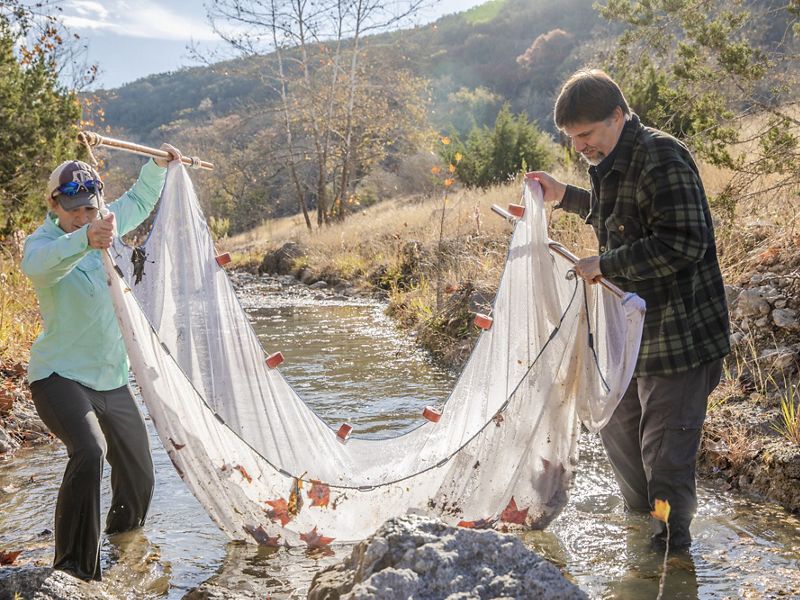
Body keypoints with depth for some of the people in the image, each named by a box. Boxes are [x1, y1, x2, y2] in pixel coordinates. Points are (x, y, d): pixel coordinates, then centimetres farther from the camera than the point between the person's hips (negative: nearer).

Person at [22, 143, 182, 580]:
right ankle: (73, 568, -23)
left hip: (112, 380, 7)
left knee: (138, 476, 14)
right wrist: (85, 241, -60)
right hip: (60, 376, -7)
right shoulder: (43, 241, -17)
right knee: (89, 451, -33)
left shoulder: (108, 224, 2)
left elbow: (138, 203, 26)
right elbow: (39, 263, -44)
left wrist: (158, 167, 17)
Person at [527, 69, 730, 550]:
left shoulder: (662, 159, -20)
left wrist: (605, 265, -22)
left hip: (680, 328, -10)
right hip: (631, 328, 10)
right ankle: (640, 514, 41)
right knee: (617, 424, 21)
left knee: (665, 444, -1)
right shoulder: (610, 163, 10)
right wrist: (564, 196, 16)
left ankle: (672, 539, 18)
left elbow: (683, 243, -27)